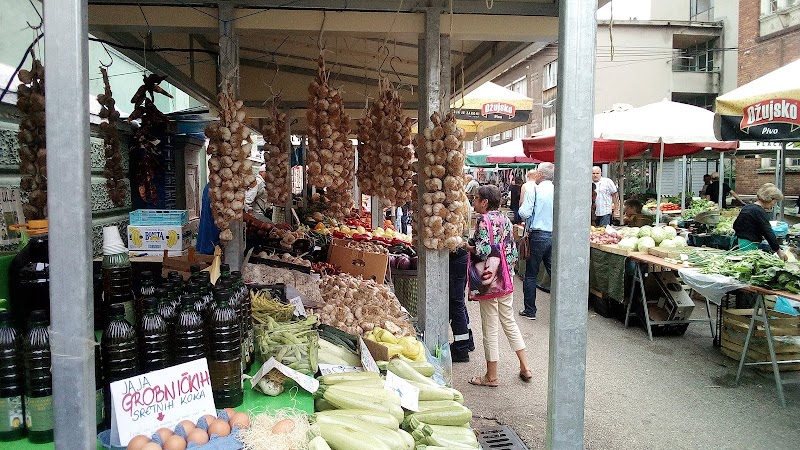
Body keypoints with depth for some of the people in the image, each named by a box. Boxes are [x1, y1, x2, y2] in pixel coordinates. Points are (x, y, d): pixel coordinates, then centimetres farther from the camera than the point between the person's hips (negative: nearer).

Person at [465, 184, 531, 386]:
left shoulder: (484, 221, -14)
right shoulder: (505, 220, 8)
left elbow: (483, 251, -22)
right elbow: (513, 250, 8)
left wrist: (467, 247, -4)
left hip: (489, 280, -7)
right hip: (506, 280, 7)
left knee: (490, 327, 2)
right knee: (509, 321, 19)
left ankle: (491, 376, 12)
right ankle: (525, 367, 22)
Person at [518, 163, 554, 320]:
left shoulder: (533, 190, -11)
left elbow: (525, 213, -15)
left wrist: (521, 207, 5)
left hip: (538, 236, -4)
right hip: (555, 235, 5)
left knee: (531, 275, 6)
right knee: (555, 273, 11)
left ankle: (530, 310, 12)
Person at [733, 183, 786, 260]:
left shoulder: (747, 207, 13)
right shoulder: (760, 212, -14)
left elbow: (735, 226, 20)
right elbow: (768, 233, -16)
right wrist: (779, 251, -9)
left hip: (737, 242, 9)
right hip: (748, 246, -9)